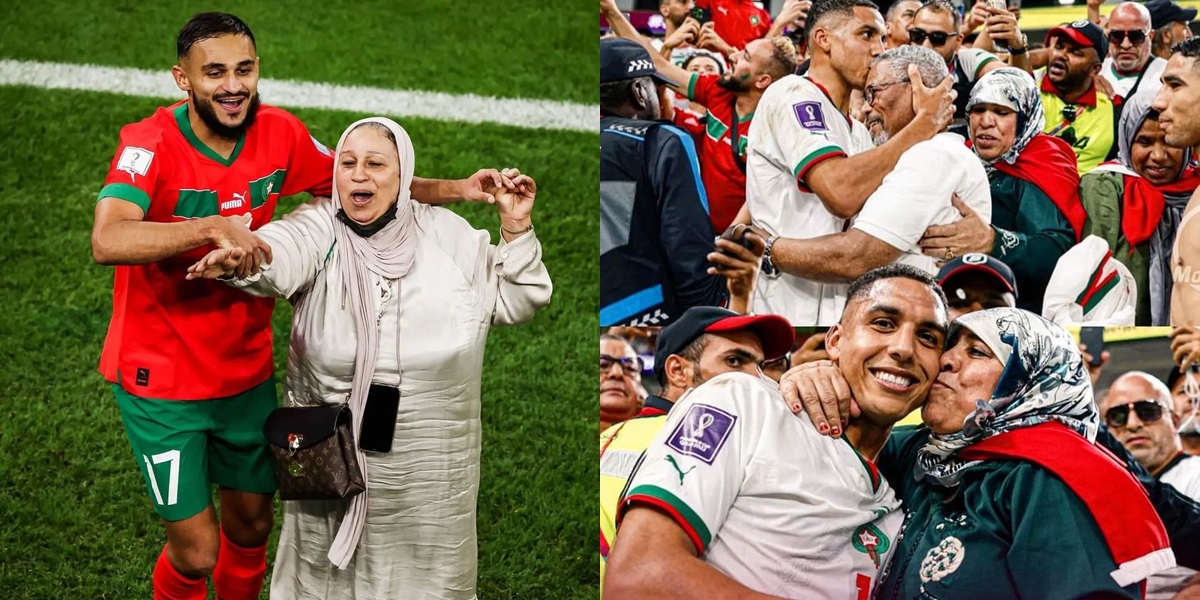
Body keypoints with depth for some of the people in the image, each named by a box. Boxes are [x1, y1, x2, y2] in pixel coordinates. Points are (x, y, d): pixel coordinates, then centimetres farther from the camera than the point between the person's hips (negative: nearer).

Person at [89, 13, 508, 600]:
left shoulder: (279, 134, -7)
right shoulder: (152, 143, -23)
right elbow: (107, 242, -39)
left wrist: (454, 190, -3)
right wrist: (214, 228, -48)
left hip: (247, 371, 5)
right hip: (162, 382, -5)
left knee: (251, 526, 20)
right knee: (197, 552, 1)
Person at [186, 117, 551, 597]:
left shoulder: (447, 234, 1)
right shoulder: (319, 229, -7)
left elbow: (514, 303, 8)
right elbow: (283, 250, -30)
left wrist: (515, 230, -6)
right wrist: (242, 258, -53)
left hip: (429, 460, 1)